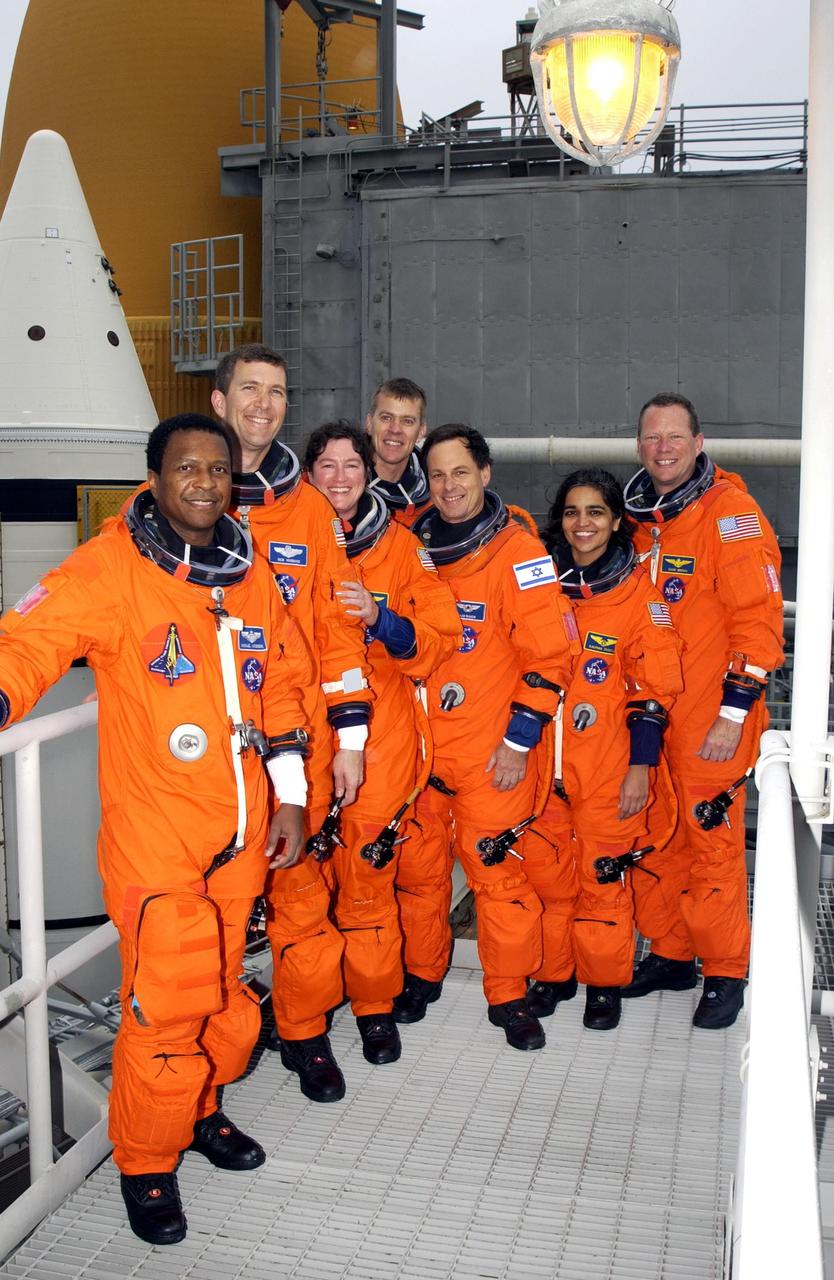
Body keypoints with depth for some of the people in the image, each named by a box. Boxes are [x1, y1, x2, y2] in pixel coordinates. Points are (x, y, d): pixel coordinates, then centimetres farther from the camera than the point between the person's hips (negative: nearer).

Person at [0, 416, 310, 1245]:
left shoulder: (250, 575, 8)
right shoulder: (111, 567, -10)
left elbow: (282, 684, 15)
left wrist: (289, 794, 12)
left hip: (242, 834, 6)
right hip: (156, 838, -5)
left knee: (223, 990, 18)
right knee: (168, 1007, -2)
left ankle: (198, 1110, 44)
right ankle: (145, 1164, 23)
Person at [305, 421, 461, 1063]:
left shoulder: (399, 545, 5)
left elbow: (439, 638, 0)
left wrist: (380, 618, -16)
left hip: (380, 730, -1)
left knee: (367, 870, -1)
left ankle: (376, 1004, 18)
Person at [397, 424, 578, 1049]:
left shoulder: (518, 552, -8)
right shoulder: (414, 547, 6)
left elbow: (549, 654, -10)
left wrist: (519, 740, -12)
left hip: (492, 753, -4)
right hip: (419, 745, 4)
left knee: (498, 871, 1)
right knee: (416, 868, 12)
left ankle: (510, 996, 18)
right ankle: (421, 975, 32)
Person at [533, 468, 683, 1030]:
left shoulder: (638, 591, -3)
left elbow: (654, 688, -4)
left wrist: (641, 765, -9)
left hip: (610, 762, -3)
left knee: (604, 875, 3)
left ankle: (605, 982, 20)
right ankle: (553, 973, 26)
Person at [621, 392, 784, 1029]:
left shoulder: (730, 511, -10)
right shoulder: (638, 515, 10)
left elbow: (758, 618, -14)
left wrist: (734, 712, -17)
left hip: (711, 718, -6)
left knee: (713, 841, 1)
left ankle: (725, 972, 17)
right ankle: (670, 954, 30)